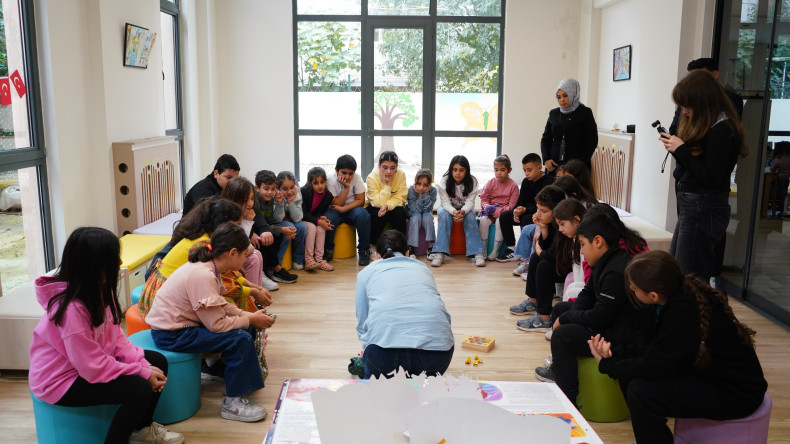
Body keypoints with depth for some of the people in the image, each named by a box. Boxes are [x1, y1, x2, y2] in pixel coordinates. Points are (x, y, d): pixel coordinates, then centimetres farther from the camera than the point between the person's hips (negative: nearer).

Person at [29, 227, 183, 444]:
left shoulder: (99, 290, -5)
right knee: (139, 388, -23)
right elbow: (93, 368, -29)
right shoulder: (72, 309, -33)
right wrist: (142, 372, -20)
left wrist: (144, 366, -12)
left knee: (158, 361, 5)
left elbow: (115, 337, 0)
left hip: (90, 362, 9)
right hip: (61, 380, -9)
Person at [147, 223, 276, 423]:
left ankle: (242, 381, 22)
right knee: (240, 339, -19)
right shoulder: (203, 276, -27)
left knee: (247, 329, 6)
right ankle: (233, 403, -7)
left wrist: (249, 316, -3)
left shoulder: (206, 267, 2)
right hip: (170, 335, -10)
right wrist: (250, 320, -13)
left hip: (179, 323, 10)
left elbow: (221, 305, 9)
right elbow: (216, 324, -26)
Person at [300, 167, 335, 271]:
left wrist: (322, 218, -23)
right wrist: (318, 221, -31)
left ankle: (319, 259, -21)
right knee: (312, 227, -31)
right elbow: (302, 214, -22)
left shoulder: (328, 196, -8)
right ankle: (308, 260, -31)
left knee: (321, 228, -25)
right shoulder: (304, 192, -20)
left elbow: (322, 212, 2)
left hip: (314, 220, 4)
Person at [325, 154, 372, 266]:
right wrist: (346, 187, -26)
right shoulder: (330, 180, -13)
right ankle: (328, 250, -9)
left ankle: (364, 250, -18)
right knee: (328, 218, -33)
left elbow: (360, 201, -11)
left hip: (352, 210, 1)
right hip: (336, 211, -1)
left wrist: (344, 209, -23)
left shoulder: (357, 178, -10)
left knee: (363, 214, -32)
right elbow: (336, 204, -17)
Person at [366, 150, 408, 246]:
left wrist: (387, 206, -34)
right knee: (378, 214, -33)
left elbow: (400, 199, -14)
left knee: (400, 212, -29)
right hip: (374, 208, -2)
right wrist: (388, 184, -31)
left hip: (393, 207, 2)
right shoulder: (371, 177, -20)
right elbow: (378, 203, -26)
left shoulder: (401, 175, -14)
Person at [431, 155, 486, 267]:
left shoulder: (472, 181, -15)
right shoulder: (445, 181, -18)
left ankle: (478, 253, -37)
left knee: (470, 216, -32)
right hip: (448, 208, -1)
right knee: (444, 215, -34)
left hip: (465, 209, 1)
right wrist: (454, 212, -44)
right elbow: (445, 202, -22)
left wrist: (462, 211, -44)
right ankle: (440, 253, -41)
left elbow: (470, 202, -21)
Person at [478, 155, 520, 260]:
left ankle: (495, 251, -24)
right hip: (490, 211, 3)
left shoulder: (513, 186, -2)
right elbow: (483, 199, 7)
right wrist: (487, 207, -16)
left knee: (500, 221, -34)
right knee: (483, 220, -29)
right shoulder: (490, 183, 7)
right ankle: (483, 250, -21)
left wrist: (497, 211, -20)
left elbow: (511, 205, -8)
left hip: (504, 212, -2)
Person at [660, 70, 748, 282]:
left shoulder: (722, 131, -16)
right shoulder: (703, 126, 11)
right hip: (692, 206, 10)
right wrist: (675, 147, -2)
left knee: (691, 278, -5)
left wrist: (681, 150, -18)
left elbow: (711, 179, -20)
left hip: (704, 209, -10)